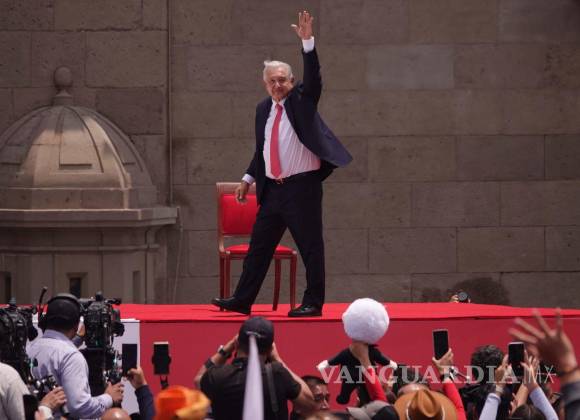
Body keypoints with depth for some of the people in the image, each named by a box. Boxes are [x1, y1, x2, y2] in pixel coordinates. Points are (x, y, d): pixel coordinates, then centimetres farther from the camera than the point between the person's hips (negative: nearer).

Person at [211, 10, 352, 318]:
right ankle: (242, 300, 14)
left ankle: (313, 303, 2)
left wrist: (307, 42, -27)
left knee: (310, 246, -3)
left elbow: (313, 77, -18)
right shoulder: (263, 109, 13)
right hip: (272, 188, 6)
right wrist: (249, 177, 17)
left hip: (303, 186, -6)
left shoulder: (302, 100, -1)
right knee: (259, 245, 9)